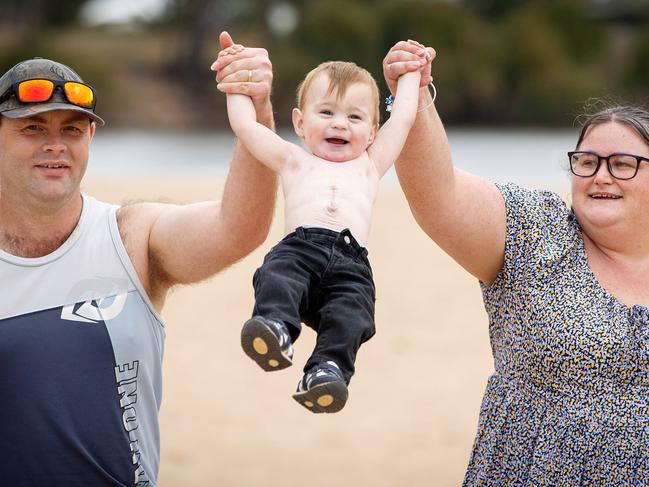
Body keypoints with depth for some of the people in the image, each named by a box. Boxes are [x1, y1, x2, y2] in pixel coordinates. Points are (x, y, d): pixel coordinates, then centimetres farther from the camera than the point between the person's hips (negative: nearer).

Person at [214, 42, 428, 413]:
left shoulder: (369, 165, 37)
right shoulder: (295, 160, 34)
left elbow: (403, 118, 39)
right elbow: (245, 124, 29)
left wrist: (410, 74, 51)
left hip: (350, 262, 1)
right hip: (299, 246, 0)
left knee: (351, 313, -30)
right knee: (277, 278, -35)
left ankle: (328, 369, -47)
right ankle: (276, 329, -56)